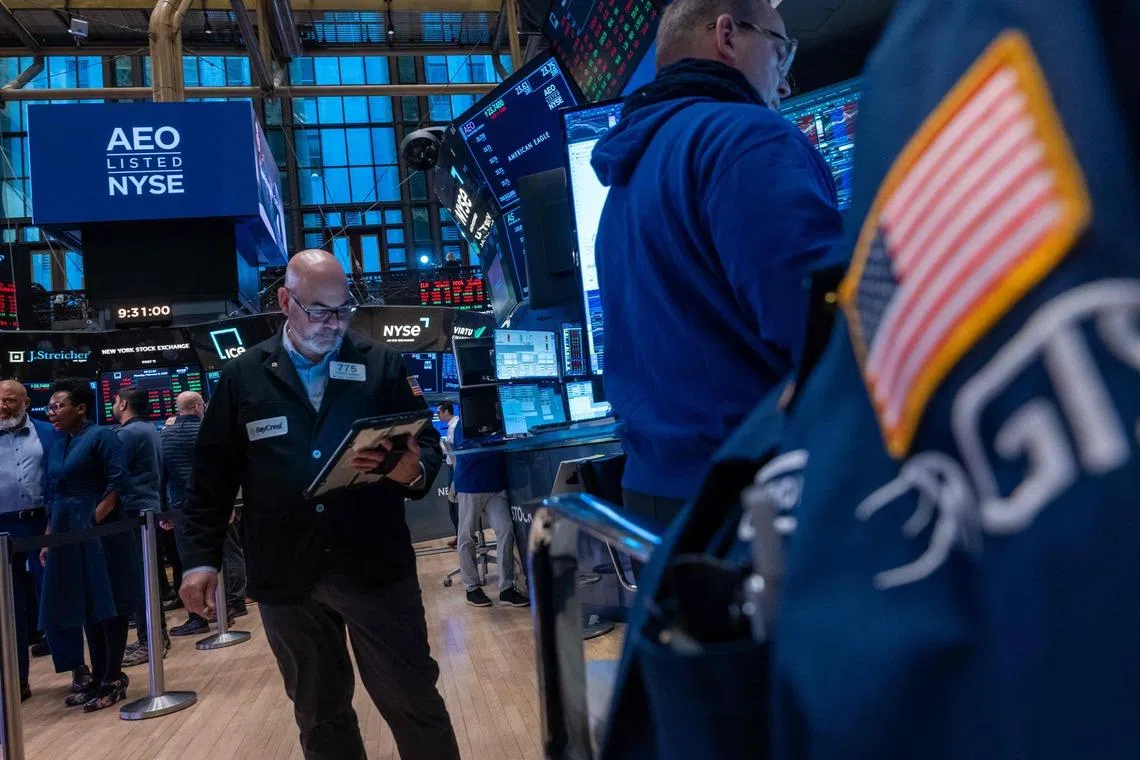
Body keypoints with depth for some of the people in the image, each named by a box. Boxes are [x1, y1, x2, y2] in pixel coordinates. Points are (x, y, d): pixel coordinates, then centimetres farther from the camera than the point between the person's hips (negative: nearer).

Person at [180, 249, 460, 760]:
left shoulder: (382, 365, 3)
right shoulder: (242, 376, 6)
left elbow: (427, 443, 2)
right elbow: (213, 474, 8)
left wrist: (413, 469, -21)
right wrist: (200, 558, 3)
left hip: (376, 566, -1)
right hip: (285, 576, 2)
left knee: (414, 702, 4)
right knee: (319, 714, 16)